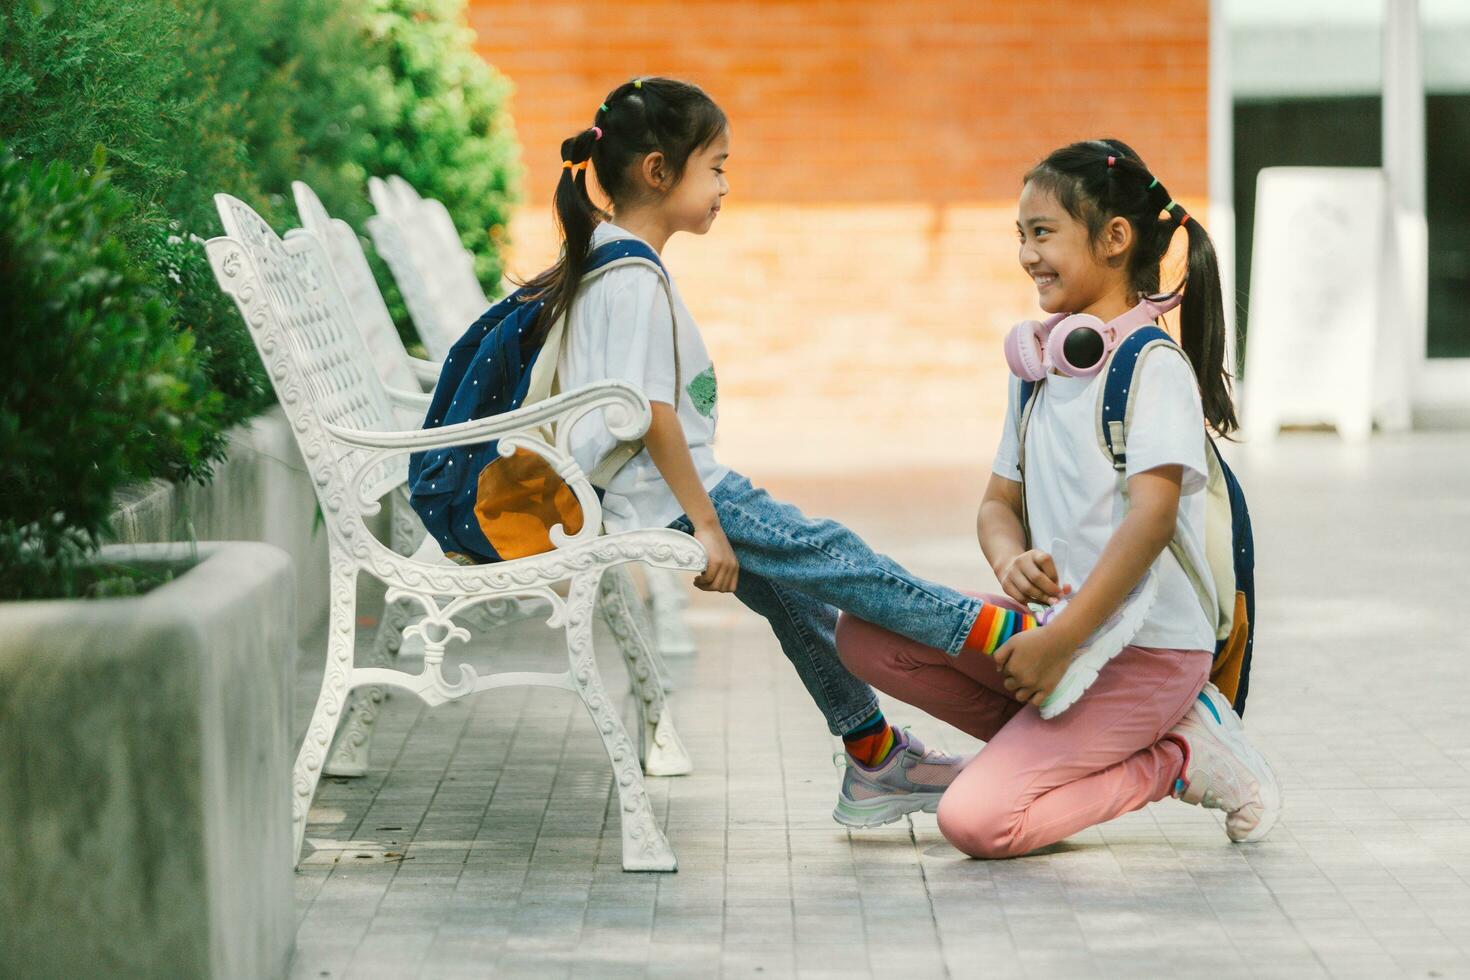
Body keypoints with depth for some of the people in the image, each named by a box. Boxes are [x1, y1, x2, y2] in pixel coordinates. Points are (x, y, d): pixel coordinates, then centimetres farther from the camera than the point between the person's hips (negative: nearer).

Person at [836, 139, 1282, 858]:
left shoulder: (1154, 365, -13)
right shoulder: (1040, 363, 13)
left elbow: (1152, 513, -24)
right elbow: (1001, 501, 13)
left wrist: (1061, 640, -27)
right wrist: (1011, 563, -12)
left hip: (1145, 647, -8)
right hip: (1059, 619, 8)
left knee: (975, 821, -21)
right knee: (864, 636, -11)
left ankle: (1177, 760, -3)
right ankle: (1051, 739, -1)